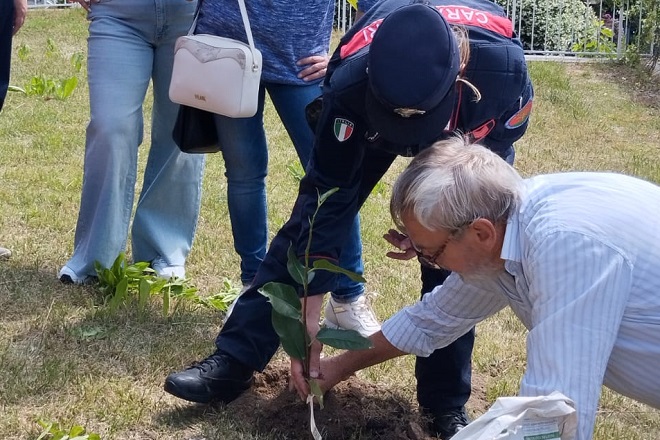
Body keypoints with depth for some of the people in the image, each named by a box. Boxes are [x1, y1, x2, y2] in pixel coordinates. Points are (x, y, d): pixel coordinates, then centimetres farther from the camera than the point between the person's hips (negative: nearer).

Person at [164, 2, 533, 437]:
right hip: (368, 113, 0)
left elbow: (495, 160, -19)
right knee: (308, 222, -7)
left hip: (472, 131, 0)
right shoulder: (351, 82, -42)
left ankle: (447, 402, 4)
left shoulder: (502, 67, -43)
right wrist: (309, 313, -30)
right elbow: (328, 196, -32)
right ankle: (235, 360, 2)